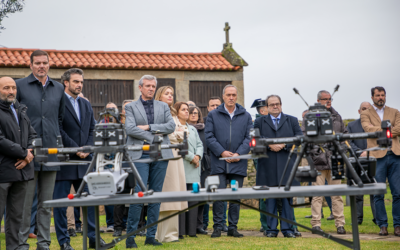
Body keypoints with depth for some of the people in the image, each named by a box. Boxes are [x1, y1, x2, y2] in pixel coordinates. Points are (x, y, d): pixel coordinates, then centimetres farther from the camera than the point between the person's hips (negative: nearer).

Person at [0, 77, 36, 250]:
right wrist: (23, 153, -10)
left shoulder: (21, 110, 19)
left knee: (16, 216, 11)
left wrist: (28, 154, 0)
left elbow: (32, 135, 20)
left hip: (21, 169, 7)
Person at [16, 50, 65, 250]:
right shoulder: (20, 86, 1)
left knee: (46, 202, 8)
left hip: (51, 151, 4)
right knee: (25, 201, -2)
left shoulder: (58, 88, 13)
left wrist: (57, 139, 13)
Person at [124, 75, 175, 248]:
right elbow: (130, 129, -7)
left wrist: (149, 127, -7)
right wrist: (153, 138, -10)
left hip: (160, 155, 3)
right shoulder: (131, 107, 8)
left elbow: (171, 126, 2)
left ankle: (151, 236, 9)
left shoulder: (163, 107, 16)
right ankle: (130, 236, -4)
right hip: (140, 155, -3)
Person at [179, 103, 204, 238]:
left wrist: (198, 156, -3)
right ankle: (180, 231, -6)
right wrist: (191, 157, -11)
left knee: (193, 199, 5)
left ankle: (191, 230, 9)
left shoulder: (192, 129, 23)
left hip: (194, 170, 7)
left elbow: (199, 144, 17)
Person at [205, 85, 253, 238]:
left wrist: (239, 154, -10)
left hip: (238, 163, 2)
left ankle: (233, 227, 12)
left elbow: (249, 138, 4)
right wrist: (222, 152, -11)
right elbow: (209, 137, 1)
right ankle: (217, 227, 3)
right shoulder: (213, 115, 7)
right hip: (219, 163, -1)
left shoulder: (246, 116, 10)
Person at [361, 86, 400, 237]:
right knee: (378, 194, -2)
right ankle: (383, 225, 6)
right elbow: (368, 129, -8)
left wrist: (379, 131, -7)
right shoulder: (366, 114, 11)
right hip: (377, 156, -2)